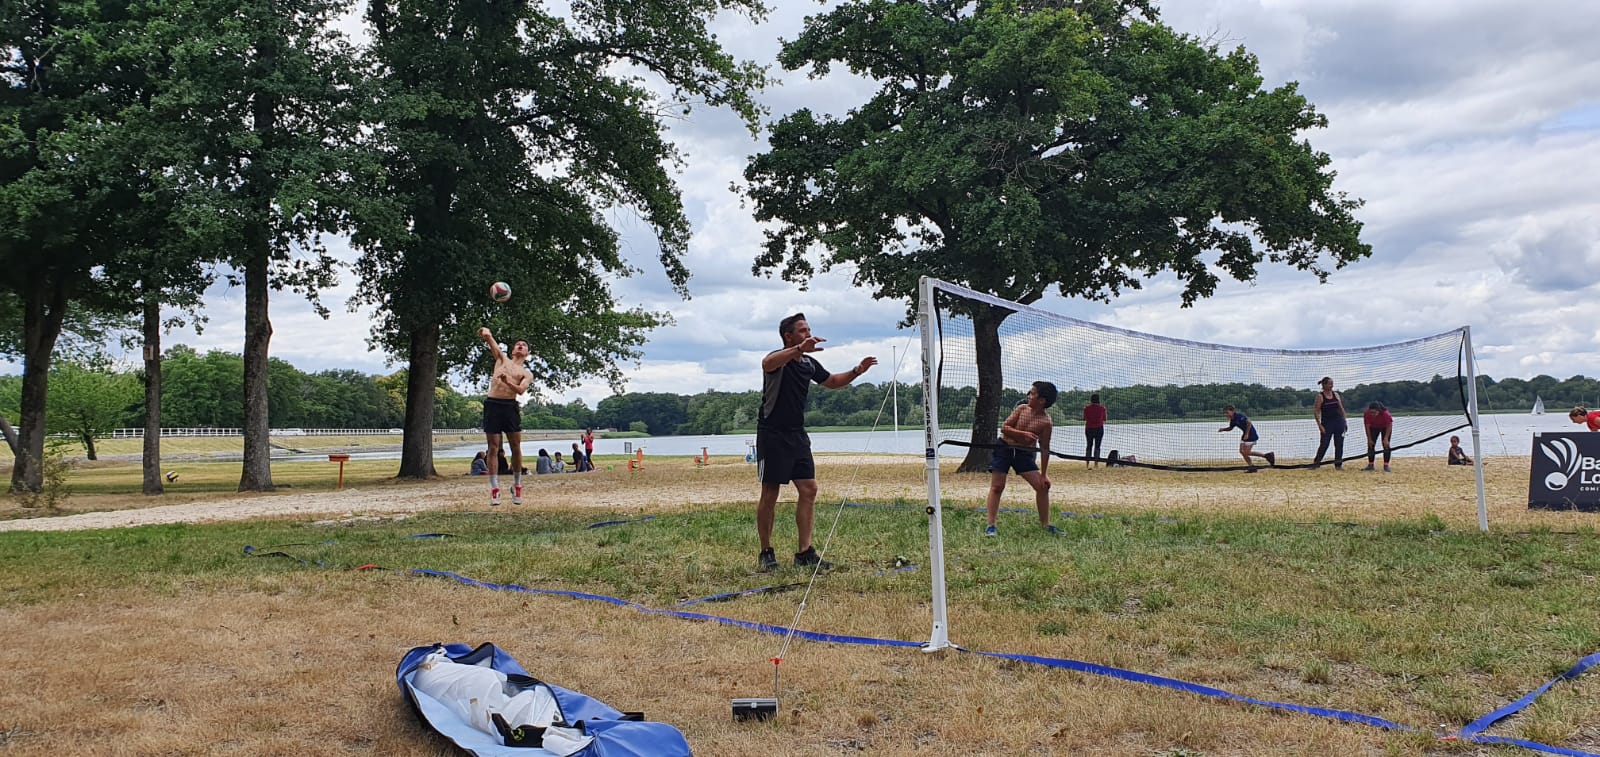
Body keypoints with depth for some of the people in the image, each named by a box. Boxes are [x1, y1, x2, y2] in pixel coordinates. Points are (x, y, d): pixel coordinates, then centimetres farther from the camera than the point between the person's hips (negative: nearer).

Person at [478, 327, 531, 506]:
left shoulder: (527, 374, 13)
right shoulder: (502, 359, 18)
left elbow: (521, 389, -7)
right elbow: (490, 340, 3)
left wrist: (508, 382, -28)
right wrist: (487, 333, -21)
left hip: (510, 406, 0)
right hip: (492, 405, 0)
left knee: (516, 448, -1)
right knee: (493, 448, -2)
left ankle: (516, 486, 12)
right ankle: (494, 489, -3)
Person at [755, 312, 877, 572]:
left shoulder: (809, 363, 9)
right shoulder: (778, 358, -14)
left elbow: (831, 381, 27)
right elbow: (767, 364, -40)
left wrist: (856, 371, 11)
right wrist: (799, 349, -54)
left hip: (797, 434, 7)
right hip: (772, 434, -7)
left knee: (808, 489, 1)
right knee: (770, 494, 0)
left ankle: (804, 552, 5)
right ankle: (766, 552, 11)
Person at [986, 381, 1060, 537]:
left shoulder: (1046, 422, -11)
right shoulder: (1022, 408, -6)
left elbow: (1044, 449, -7)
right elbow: (1004, 427, -7)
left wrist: (1043, 474, -7)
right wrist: (1023, 434, -22)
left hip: (1023, 453, 0)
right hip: (1003, 448, 0)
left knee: (1042, 486, -3)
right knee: (997, 487, -6)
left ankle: (1045, 524, 12)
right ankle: (990, 526, -4)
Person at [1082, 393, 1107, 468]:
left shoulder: (1086, 408, -3)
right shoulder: (1102, 408, -4)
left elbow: (1084, 419, 1)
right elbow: (1104, 419, 0)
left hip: (1089, 428, 1)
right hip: (1099, 428, -1)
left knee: (1089, 446, 11)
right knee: (1097, 446, 2)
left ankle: (1087, 463, 8)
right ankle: (1096, 463, -3)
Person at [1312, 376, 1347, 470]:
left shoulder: (1336, 394, 8)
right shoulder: (1320, 396, -6)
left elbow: (1341, 408, 14)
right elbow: (1316, 412, -9)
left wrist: (1345, 421, 10)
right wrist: (1320, 425, -14)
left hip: (1338, 422, 4)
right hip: (1326, 423, -4)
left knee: (1339, 444, 4)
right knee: (1324, 444, -5)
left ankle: (1338, 465, 12)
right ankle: (1316, 463, 7)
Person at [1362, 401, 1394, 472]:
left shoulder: (1385, 414, -38)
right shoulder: (1366, 414, -31)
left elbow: (1389, 426, -27)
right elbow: (1367, 427, -20)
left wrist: (1386, 439, -31)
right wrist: (1369, 439, -18)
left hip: (1385, 428, -2)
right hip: (1374, 428, 3)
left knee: (1386, 445, -11)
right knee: (1371, 445, -4)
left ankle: (1386, 466, -6)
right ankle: (1370, 465, 1)